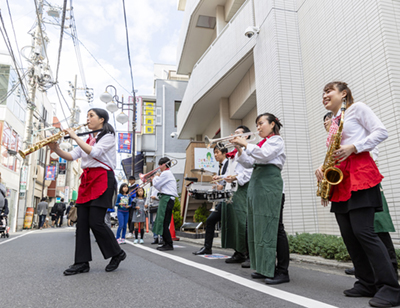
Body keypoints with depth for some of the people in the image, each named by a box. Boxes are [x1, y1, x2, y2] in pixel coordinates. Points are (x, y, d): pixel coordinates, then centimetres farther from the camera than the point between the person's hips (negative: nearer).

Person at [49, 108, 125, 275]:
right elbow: (71, 156, 10)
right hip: (86, 180, 8)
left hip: (102, 179, -7)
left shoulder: (108, 136, 0)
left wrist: (75, 137, -13)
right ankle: (82, 262, 9)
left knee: (96, 222, -11)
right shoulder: (87, 139, 21)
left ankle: (117, 254, 6)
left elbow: (94, 152, -18)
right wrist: (56, 149, -8)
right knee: (82, 222, 2)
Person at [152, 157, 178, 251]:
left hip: (166, 198, -11)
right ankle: (166, 243, 17)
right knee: (162, 222, 13)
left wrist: (156, 177, 7)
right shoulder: (169, 173, 23)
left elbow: (156, 185, -9)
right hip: (166, 198, 11)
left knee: (163, 223, -10)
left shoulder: (165, 173, -11)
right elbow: (160, 187, 22)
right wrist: (155, 179, 17)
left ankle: (169, 244, -8)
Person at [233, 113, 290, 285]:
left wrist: (246, 144, -12)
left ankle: (282, 271, -6)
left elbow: (264, 155, -15)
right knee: (260, 226, 8)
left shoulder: (276, 140, 3)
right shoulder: (261, 143, 24)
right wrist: (240, 149, 4)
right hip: (256, 183, 8)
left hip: (270, 183, -8)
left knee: (274, 227, -10)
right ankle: (265, 268, 16)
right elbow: (248, 163, 16)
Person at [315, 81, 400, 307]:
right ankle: (367, 283, 13)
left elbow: (381, 132, -5)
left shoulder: (356, 108, 5)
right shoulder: (334, 123, 24)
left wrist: (353, 147, -16)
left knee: (362, 231, -15)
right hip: (340, 178, 8)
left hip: (359, 172, -8)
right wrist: (323, 169, 6)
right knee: (348, 234, 4)